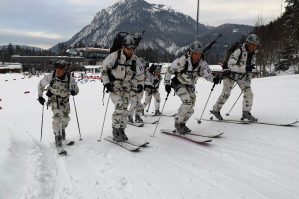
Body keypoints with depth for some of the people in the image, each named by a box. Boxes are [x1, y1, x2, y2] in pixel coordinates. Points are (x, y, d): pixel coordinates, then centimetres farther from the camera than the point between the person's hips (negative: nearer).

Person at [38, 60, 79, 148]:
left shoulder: (70, 79, -19)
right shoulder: (51, 76, -17)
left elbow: (76, 89, -9)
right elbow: (41, 83, -1)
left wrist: (73, 91, -33)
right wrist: (40, 96, 1)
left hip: (64, 100, 2)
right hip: (54, 99, -1)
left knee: (65, 118, 3)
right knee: (57, 115, -19)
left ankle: (62, 129, 37)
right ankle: (57, 135, -7)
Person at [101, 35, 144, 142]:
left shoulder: (135, 59, -4)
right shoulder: (114, 56, -15)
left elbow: (140, 73, 9)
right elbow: (104, 68, -6)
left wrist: (140, 85, -2)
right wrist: (106, 82, -11)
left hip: (126, 86, 5)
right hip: (114, 85, -4)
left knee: (124, 109, 5)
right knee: (119, 106, -20)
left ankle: (121, 130, 19)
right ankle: (115, 130, -6)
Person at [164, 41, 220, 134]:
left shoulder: (202, 63, -14)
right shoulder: (182, 60, -26)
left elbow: (207, 74, -18)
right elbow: (169, 70, -16)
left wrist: (214, 79, -40)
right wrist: (167, 83, -13)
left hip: (190, 86, 5)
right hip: (179, 84, -5)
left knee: (190, 107, 4)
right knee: (187, 101, -26)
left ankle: (182, 124, 28)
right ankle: (178, 122, -7)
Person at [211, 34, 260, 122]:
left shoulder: (253, 54, -1)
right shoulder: (238, 51, -25)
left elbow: (250, 68, 13)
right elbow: (230, 65, -31)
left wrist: (249, 78, 10)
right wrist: (244, 68, -39)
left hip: (242, 76, 6)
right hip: (231, 74, -6)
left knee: (249, 93, -5)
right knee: (226, 94, -5)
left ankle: (246, 112, 8)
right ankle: (216, 110, 14)